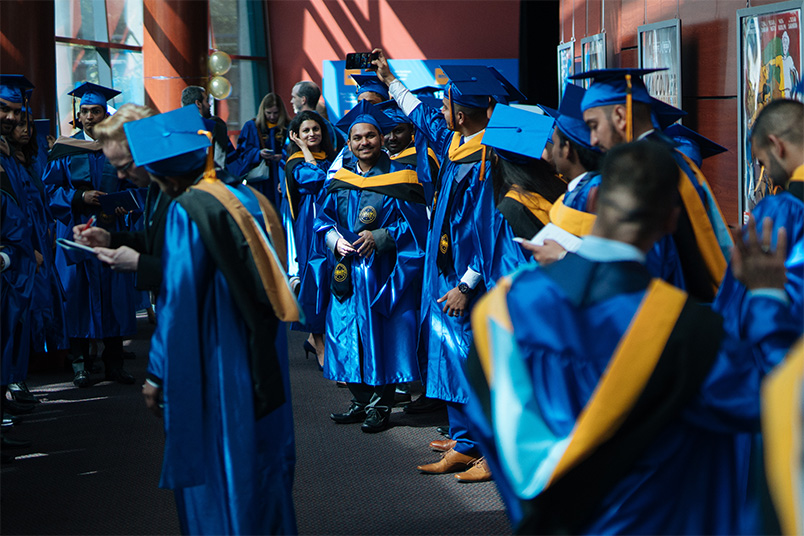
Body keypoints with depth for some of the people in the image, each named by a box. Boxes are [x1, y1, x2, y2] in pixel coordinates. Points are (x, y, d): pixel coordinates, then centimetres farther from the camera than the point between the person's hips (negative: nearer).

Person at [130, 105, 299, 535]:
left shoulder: (187, 211, -15)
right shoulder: (250, 199, 6)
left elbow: (178, 301, -17)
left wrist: (157, 374, -10)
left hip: (213, 366, -7)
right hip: (264, 363, 7)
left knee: (209, 473, 3)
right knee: (261, 460, 16)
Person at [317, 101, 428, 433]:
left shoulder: (398, 178, -3)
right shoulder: (341, 179, 10)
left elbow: (415, 225, -6)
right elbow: (324, 219, 14)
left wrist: (380, 237, -18)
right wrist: (334, 239, -7)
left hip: (383, 272, -5)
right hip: (348, 271, 5)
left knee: (381, 337, -3)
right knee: (349, 336, 6)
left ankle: (381, 405, 6)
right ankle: (361, 402, 17)